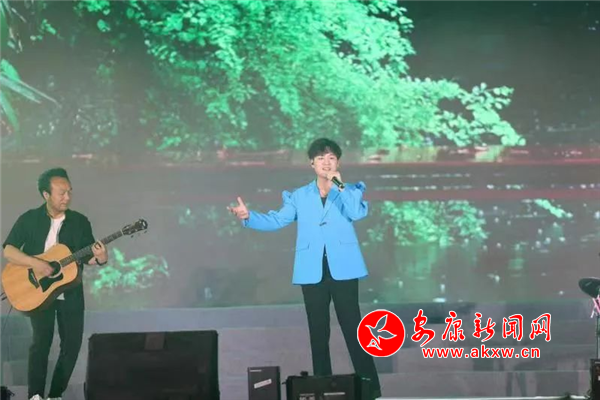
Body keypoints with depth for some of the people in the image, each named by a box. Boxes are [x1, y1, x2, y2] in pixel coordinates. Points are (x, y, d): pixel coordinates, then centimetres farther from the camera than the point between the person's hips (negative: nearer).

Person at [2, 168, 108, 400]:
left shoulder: (80, 221, 2)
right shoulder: (29, 219, -4)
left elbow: (87, 257, 2)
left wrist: (100, 258, -21)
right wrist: (34, 263, -22)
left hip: (70, 292, 3)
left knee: (73, 342, 1)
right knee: (42, 340, -14)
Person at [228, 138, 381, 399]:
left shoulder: (350, 191, 7)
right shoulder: (299, 196, 12)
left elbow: (357, 213, -13)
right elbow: (277, 220, 5)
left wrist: (338, 185, -17)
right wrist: (249, 217, -11)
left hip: (342, 269, -2)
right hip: (313, 271, 2)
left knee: (353, 327, -2)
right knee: (318, 331, 7)